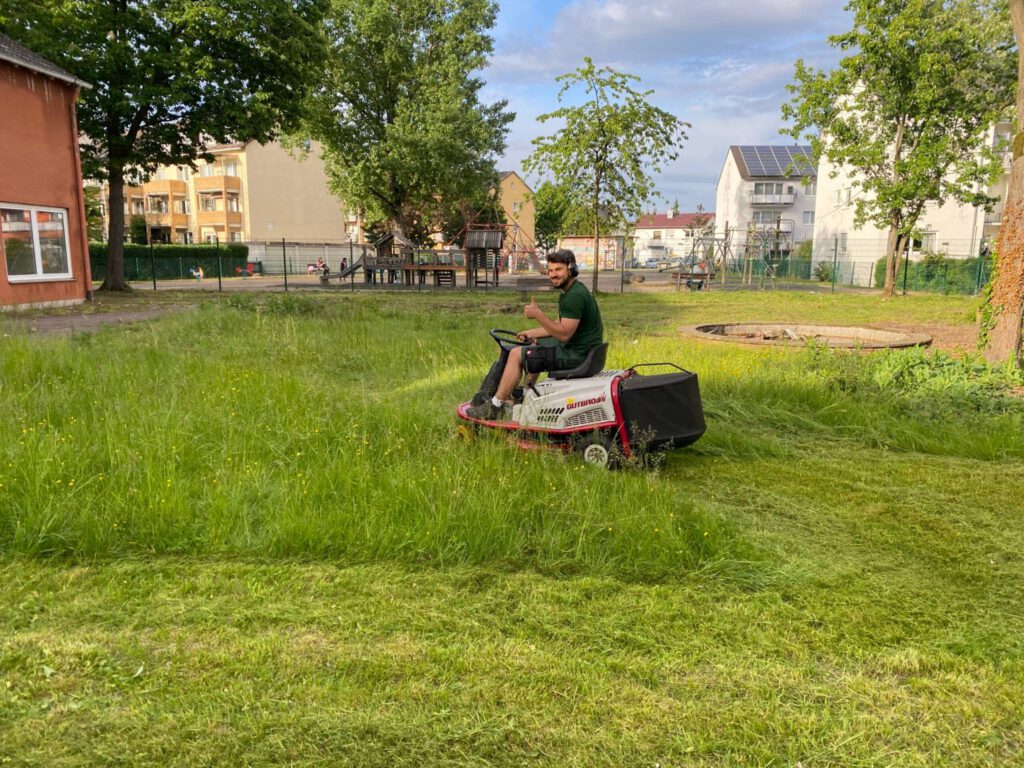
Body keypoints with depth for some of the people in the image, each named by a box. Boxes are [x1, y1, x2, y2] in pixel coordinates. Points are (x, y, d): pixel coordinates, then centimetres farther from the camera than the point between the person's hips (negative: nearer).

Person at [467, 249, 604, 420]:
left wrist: (538, 314, -25)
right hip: (581, 347, 11)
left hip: (577, 355, -11)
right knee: (536, 344, 28)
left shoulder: (574, 296, -21)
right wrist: (533, 332, 20)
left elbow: (564, 334, -27)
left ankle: (495, 407, 2)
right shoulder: (570, 291, 12)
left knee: (516, 354, -8)